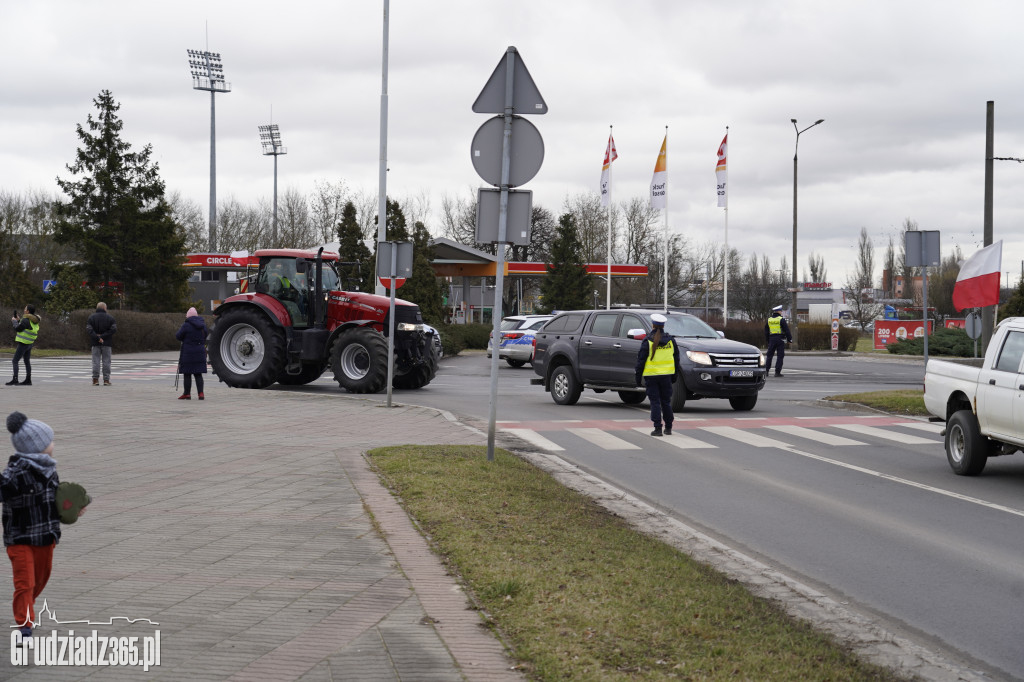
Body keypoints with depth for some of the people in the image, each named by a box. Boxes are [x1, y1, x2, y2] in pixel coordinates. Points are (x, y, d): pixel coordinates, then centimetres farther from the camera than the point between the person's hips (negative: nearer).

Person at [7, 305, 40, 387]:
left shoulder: (26, 320, -21)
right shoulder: (35, 320, 6)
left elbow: (17, 328, -15)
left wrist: (14, 321, 2)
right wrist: (19, 320, 17)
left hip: (23, 343, -9)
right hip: (30, 343, 9)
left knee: (15, 361, -6)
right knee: (27, 361, 14)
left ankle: (15, 379, -13)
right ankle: (28, 380, 16)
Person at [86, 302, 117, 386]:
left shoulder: (91, 317, 3)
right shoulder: (110, 317, 1)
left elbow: (89, 329, -10)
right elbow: (114, 329, -9)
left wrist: (97, 338, -13)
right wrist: (103, 336, -11)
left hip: (95, 344, 1)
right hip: (107, 344, -1)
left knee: (96, 361, 3)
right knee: (106, 362, 3)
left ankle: (95, 379, -2)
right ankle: (106, 380, 1)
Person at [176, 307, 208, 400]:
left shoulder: (186, 325, -13)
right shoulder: (202, 325, 4)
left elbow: (178, 336, -7)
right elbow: (206, 335, 16)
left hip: (188, 352, -5)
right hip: (200, 352, 5)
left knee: (187, 374, 4)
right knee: (198, 374, 8)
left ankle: (187, 394, 9)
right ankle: (201, 393, -1)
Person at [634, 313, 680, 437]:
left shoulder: (648, 341, -9)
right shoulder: (670, 340, 2)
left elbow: (641, 361, -7)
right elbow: (676, 358, 9)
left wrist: (638, 377, 1)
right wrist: (674, 375, 18)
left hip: (651, 375, -3)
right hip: (666, 375, 3)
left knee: (655, 402, 1)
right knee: (666, 401, 13)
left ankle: (657, 428, -4)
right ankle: (668, 428, 18)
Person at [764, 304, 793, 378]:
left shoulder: (769, 320, 10)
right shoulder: (781, 319, -7)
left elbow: (766, 332, 16)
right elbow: (786, 330, -9)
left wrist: (767, 341, 23)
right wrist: (789, 339, -2)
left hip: (772, 339, 4)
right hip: (780, 339, -4)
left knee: (769, 355, 11)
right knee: (780, 356, -1)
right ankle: (777, 372, -5)